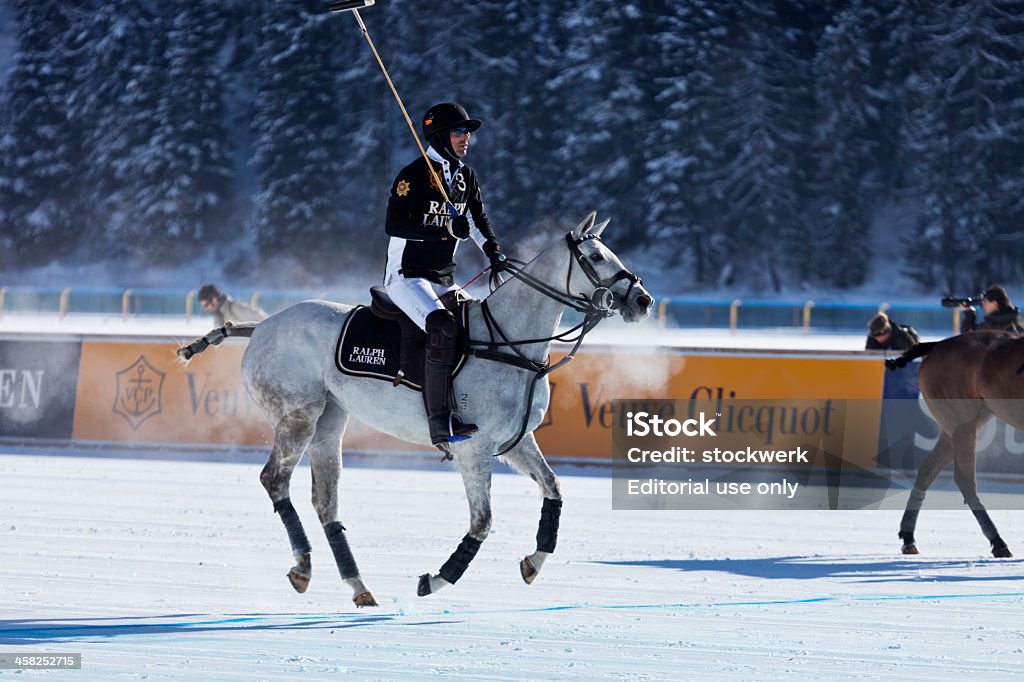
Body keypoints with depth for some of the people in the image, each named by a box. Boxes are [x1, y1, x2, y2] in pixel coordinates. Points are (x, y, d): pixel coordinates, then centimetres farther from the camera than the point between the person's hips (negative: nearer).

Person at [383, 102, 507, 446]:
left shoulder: (465, 176, 11)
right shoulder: (414, 175, -12)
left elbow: (477, 219, 22)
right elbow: (394, 225, -18)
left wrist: (494, 253, 5)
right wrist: (444, 231, -26)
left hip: (444, 280, 9)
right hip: (406, 275, -9)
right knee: (443, 327, -31)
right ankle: (441, 425, -36)